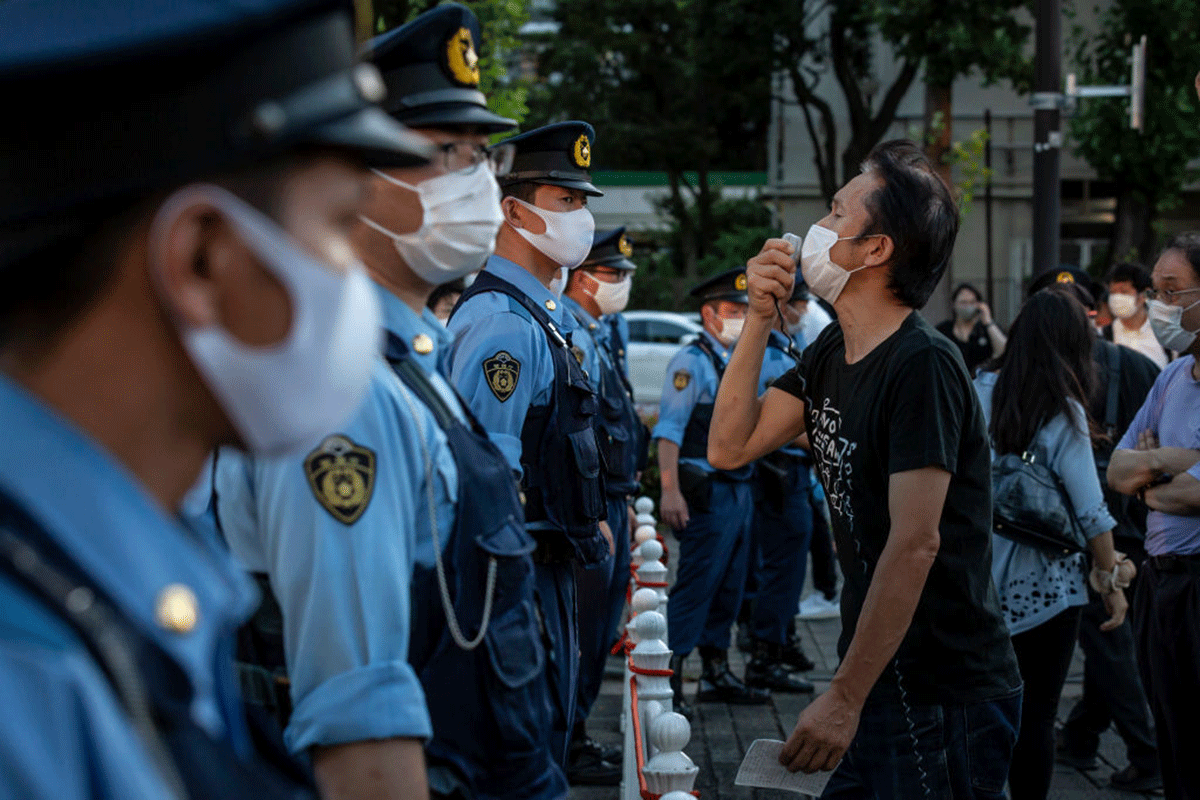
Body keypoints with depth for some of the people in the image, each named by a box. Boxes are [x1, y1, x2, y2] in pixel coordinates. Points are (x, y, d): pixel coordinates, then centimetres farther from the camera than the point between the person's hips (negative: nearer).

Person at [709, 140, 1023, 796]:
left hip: (944, 699, -8)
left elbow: (914, 544, -25)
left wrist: (845, 699, -26)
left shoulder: (923, 366, -20)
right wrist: (758, 320, 0)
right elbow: (730, 448, 8)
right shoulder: (833, 352, 9)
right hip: (882, 684, 8)